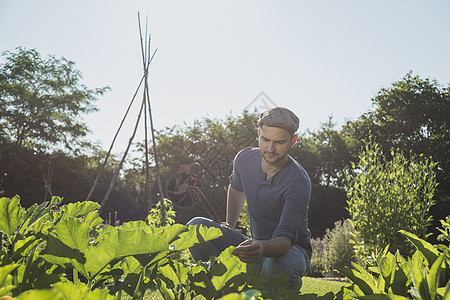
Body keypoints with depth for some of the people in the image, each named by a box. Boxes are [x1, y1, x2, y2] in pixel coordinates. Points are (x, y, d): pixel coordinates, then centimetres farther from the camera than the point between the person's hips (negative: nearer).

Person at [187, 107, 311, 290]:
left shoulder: (298, 182, -25)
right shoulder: (245, 159, -5)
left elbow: (285, 239, -33)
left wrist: (263, 247, -54)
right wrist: (229, 225, 14)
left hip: (290, 249, -5)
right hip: (256, 246, 5)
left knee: (278, 267, -42)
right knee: (196, 226, -14)